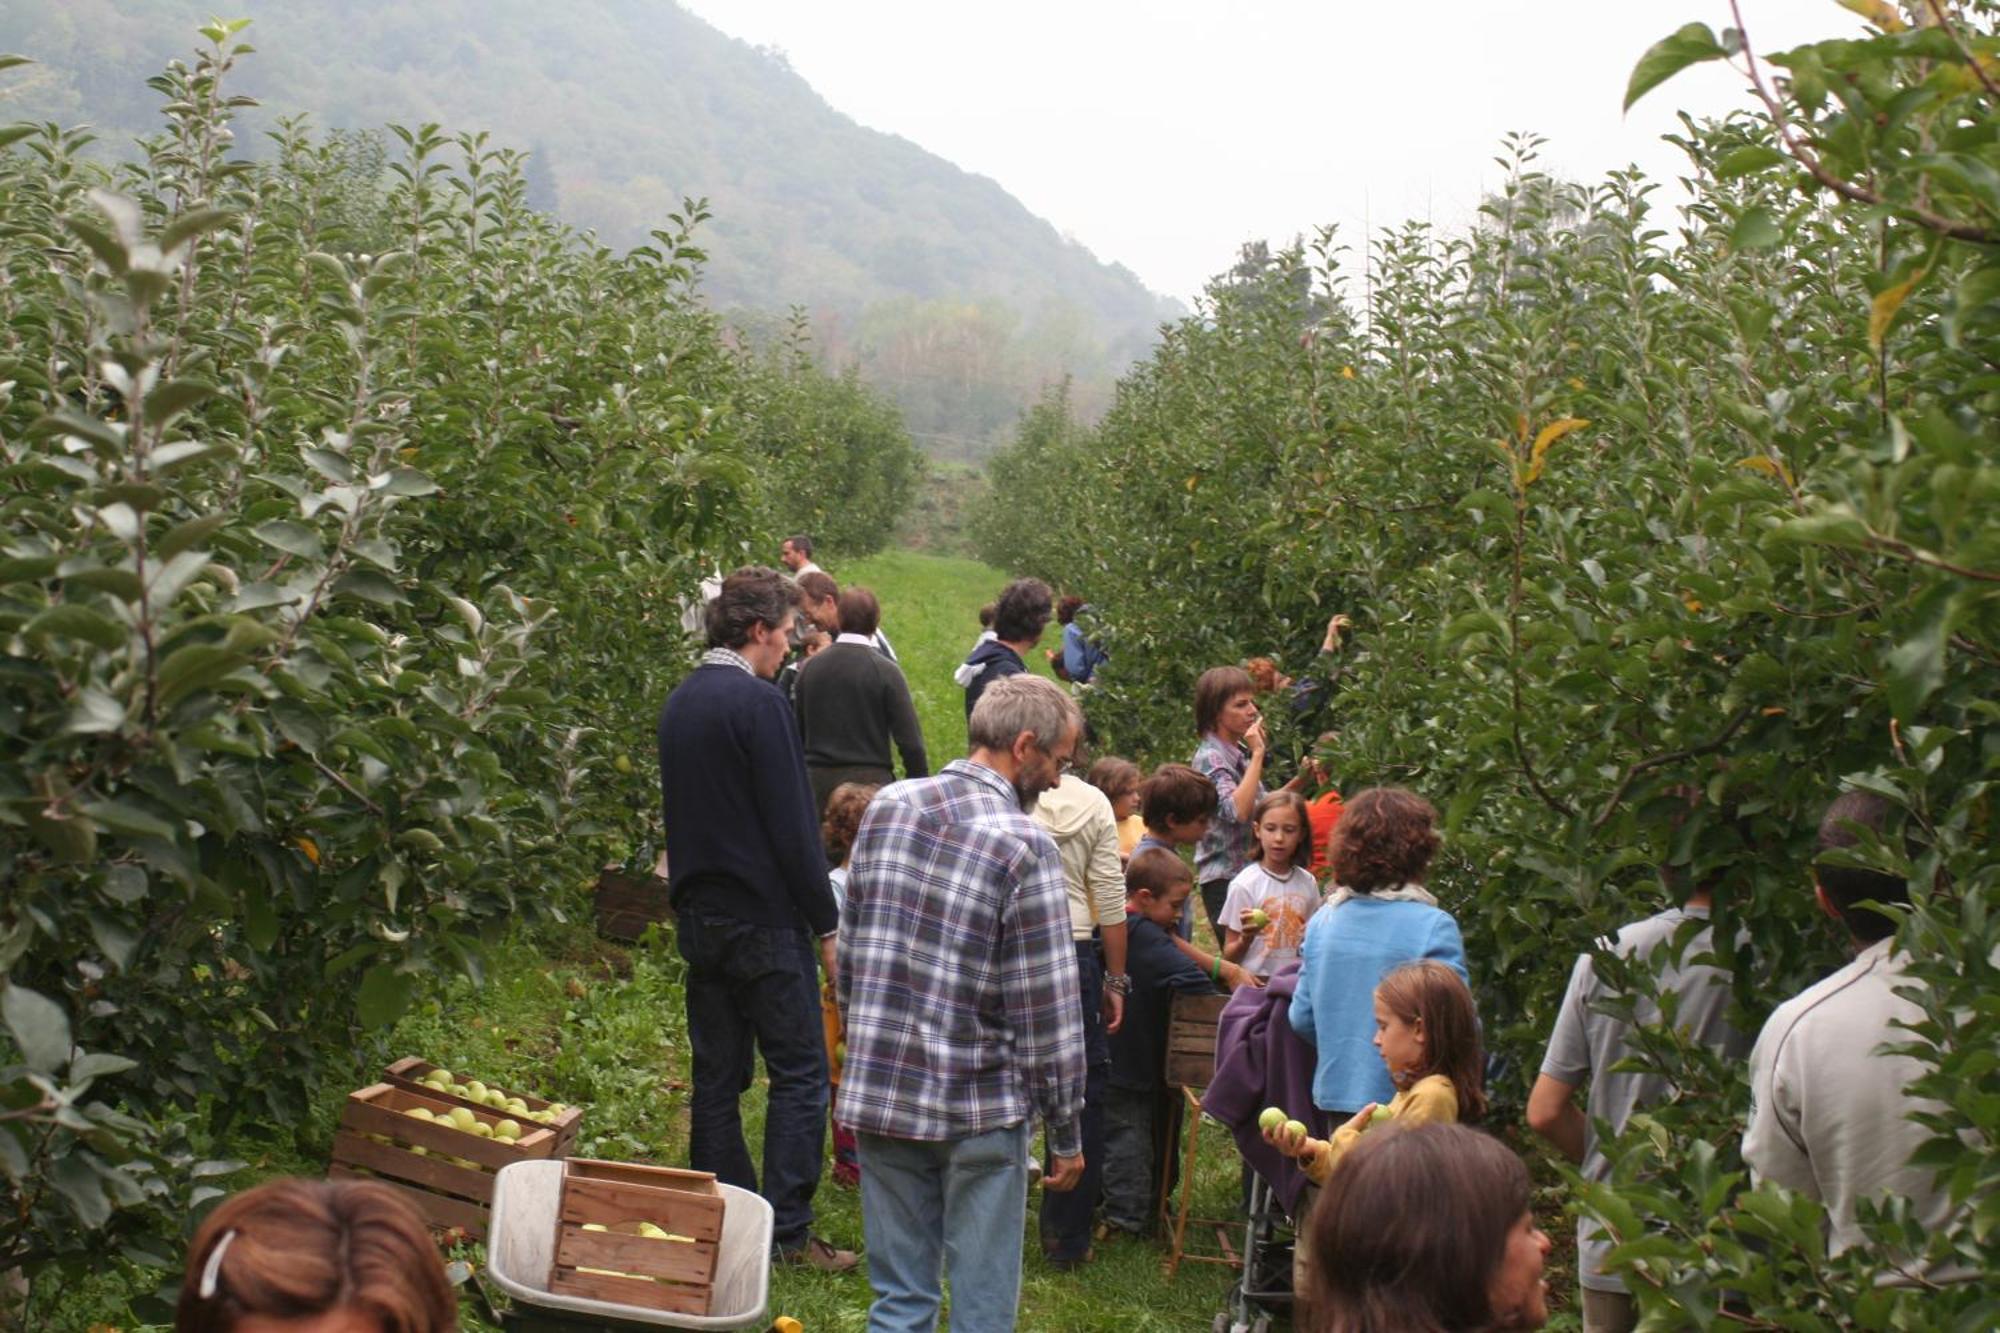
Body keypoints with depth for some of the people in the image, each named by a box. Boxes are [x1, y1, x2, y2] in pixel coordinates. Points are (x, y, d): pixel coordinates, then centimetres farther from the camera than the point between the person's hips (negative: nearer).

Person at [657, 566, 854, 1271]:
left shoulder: (680, 702, 11)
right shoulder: (759, 703, -15)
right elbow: (792, 828, -17)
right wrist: (826, 923, -11)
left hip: (699, 915, 8)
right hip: (764, 919, -8)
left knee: (717, 1074, 12)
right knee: (799, 1073, -1)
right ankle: (787, 1229, -2)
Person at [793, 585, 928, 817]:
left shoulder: (808, 668, 4)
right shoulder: (885, 671, -8)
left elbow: (796, 734, 10)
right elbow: (909, 739, -10)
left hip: (817, 782, 4)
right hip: (870, 784, -4)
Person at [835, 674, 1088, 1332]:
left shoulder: (886, 808, 2)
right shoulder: (1024, 846, -15)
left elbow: (849, 954, 10)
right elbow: (1046, 1011, -13)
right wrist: (1067, 1135, -3)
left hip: (878, 1094, 5)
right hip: (979, 1107, -5)